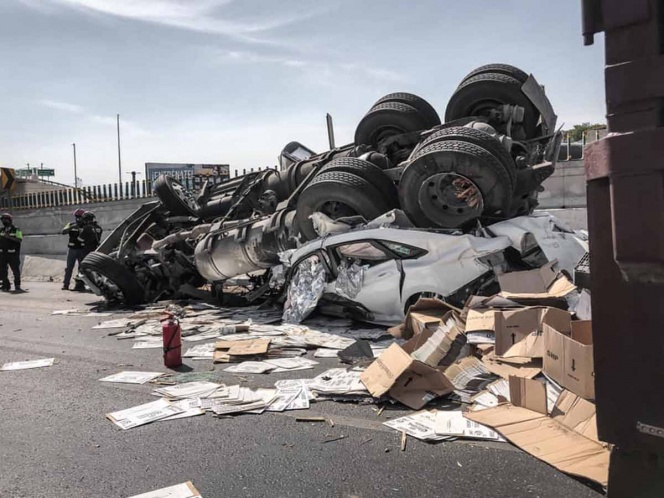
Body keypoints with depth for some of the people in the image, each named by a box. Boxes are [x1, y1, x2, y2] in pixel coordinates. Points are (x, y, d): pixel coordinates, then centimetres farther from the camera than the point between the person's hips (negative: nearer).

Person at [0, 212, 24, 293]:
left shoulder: (16, 230, -3)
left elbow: (20, 240, -16)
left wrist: (9, 237, -25)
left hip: (13, 254, -6)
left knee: (16, 270, -4)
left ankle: (17, 286, 1)